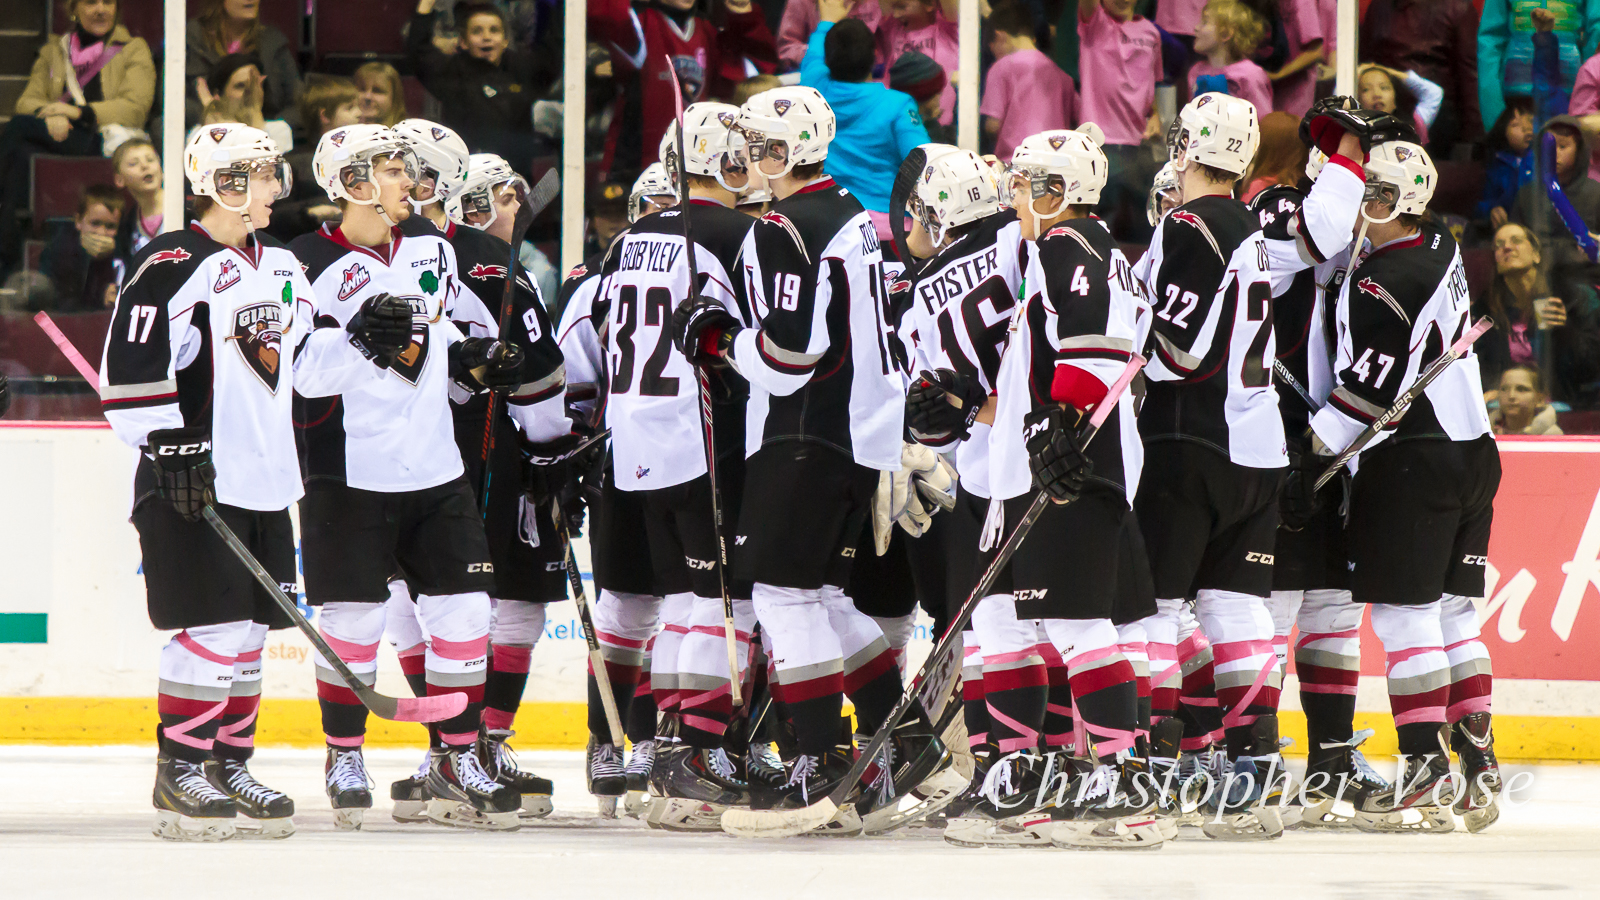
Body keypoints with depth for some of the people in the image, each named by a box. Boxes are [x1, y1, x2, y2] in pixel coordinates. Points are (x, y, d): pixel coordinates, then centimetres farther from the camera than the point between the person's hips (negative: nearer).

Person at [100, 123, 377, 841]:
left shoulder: (280, 269, 16)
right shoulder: (173, 265, -11)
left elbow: (305, 364, 19)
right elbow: (132, 364, -16)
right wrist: (170, 446, -19)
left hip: (265, 481, 8)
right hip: (195, 482, -8)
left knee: (251, 626, 10)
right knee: (212, 622, -10)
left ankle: (229, 765, 19)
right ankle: (178, 772, -2)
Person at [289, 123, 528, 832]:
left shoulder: (432, 252, 12)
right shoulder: (310, 264, -7)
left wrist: (484, 361, 4)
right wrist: (355, 338, -24)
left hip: (434, 470, 5)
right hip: (348, 474, -5)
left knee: (463, 609, 1)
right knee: (353, 616, -4)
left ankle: (456, 761, 10)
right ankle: (345, 760, 12)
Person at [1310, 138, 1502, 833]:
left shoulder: (1384, 280, -16)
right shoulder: (1441, 249, 10)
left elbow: (1370, 385, -19)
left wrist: (1309, 455, -12)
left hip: (1412, 462, -9)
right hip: (1472, 450, 9)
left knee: (1404, 614, -5)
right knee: (1452, 611, 12)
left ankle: (1426, 773, -7)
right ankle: (1477, 767, 12)